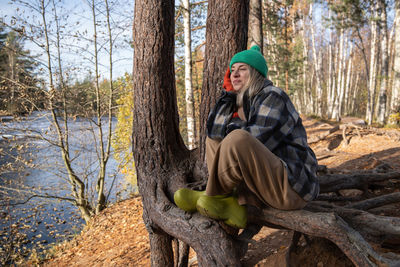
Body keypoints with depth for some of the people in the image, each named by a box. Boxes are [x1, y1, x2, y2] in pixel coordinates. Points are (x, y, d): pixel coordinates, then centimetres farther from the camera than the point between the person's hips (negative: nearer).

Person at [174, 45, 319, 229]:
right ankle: (232, 205, -11)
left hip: (291, 187, -9)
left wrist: (233, 130, -5)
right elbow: (213, 129, 5)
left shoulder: (273, 96, -11)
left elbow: (257, 139, -22)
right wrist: (229, 93, -2)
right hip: (262, 187, 9)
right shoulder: (240, 101, 14)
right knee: (213, 141, 9)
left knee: (237, 140, -32)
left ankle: (212, 195, -8)